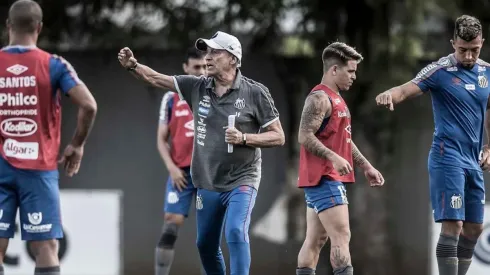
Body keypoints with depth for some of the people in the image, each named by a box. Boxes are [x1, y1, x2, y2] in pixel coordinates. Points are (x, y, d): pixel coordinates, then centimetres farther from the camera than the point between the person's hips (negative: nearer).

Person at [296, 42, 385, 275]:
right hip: (323, 179, -10)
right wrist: (334, 158, -31)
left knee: (315, 240, 9)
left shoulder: (335, 98, 19)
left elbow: (344, 140, 26)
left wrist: (366, 166, 23)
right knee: (341, 236, -13)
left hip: (330, 179, 10)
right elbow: (305, 136, -22)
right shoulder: (319, 98, -13)